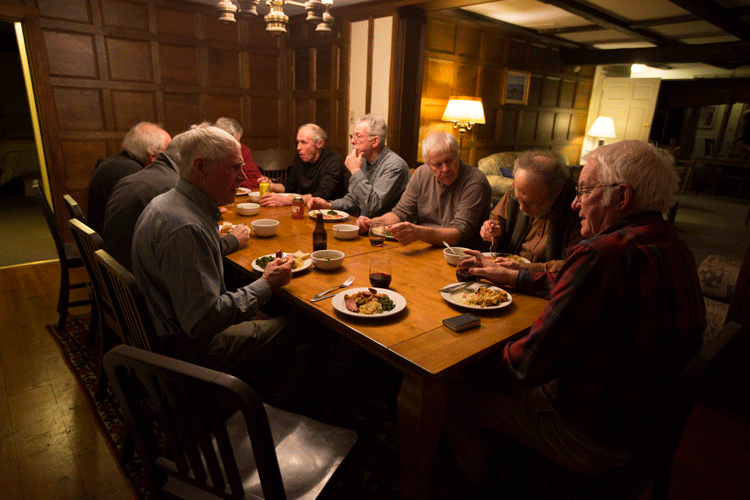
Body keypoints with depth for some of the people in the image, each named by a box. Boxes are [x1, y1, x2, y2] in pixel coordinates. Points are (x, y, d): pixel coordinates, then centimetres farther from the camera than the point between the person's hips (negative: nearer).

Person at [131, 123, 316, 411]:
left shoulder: (167, 203, 4)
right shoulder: (184, 228, -30)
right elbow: (202, 321, -31)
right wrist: (266, 286, -22)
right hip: (189, 350, -10)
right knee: (305, 333, -6)